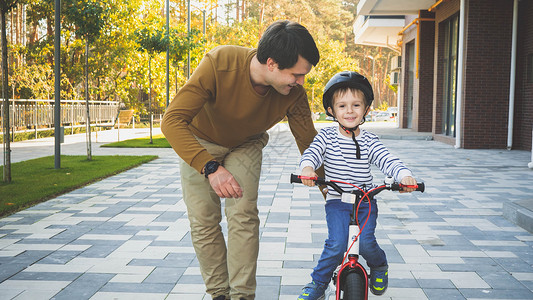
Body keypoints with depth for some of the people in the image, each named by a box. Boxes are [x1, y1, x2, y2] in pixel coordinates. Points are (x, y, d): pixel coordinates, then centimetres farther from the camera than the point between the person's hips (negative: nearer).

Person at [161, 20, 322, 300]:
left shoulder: (294, 94, -27)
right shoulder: (219, 64, -38)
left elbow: (309, 143, -14)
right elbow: (172, 120, -40)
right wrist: (210, 167, -53)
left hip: (245, 146, 2)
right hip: (198, 143, -1)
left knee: (243, 216, -14)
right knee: (203, 222, -6)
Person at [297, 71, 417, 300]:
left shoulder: (369, 141, 1)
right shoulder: (326, 136, -1)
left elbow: (388, 161, -9)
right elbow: (312, 153, -14)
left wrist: (404, 175, -30)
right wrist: (307, 168, -38)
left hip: (366, 202, 1)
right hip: (337, 201, -1)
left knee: (365, 242, -17)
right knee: (336, 244, -19)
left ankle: (379, 266, 19)